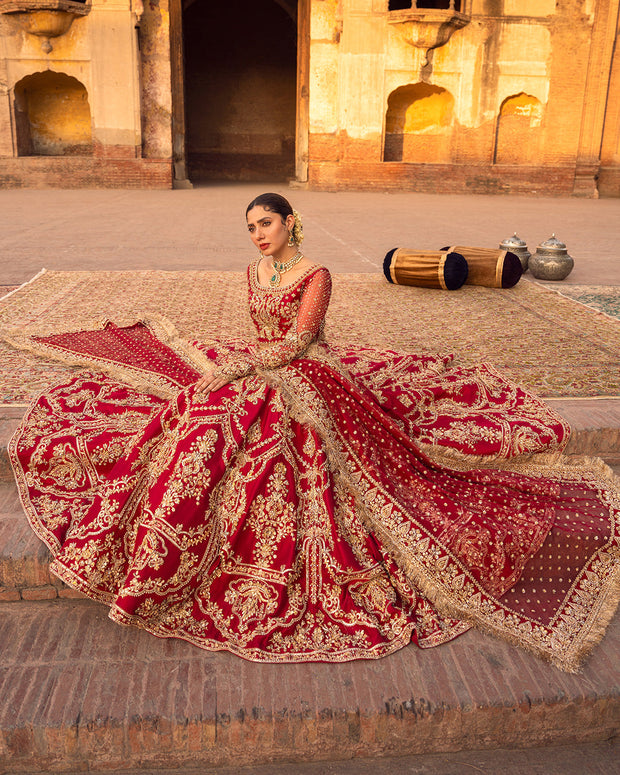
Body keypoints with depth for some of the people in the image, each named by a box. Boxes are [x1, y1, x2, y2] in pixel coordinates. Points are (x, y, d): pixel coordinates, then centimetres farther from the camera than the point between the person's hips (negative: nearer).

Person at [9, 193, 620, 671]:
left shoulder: (317, 275, -10)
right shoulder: (255, 271, 11)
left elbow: (296, 342, -18)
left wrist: (240, 366, -21)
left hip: (306, 383, -8)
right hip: (260, 373, 8)